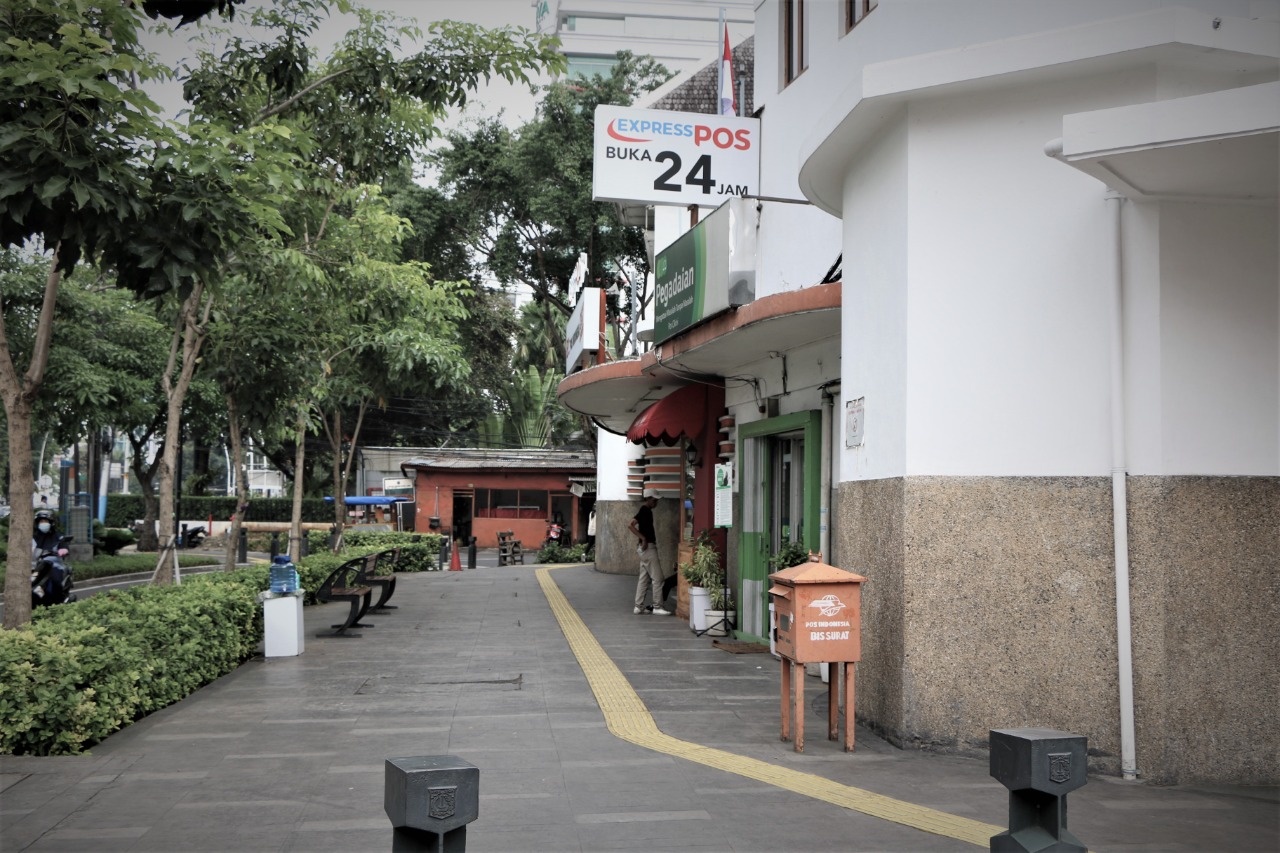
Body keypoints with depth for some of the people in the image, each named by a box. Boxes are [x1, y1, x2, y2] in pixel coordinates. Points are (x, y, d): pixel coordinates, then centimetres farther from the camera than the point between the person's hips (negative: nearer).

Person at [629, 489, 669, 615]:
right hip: (648, 547, -10)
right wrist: (643, 539, -23)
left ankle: (638, 606, 13)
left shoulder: (646, 511, 15)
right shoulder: (645, 511, -14)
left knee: (644, 578, 11)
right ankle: (657, 607, -5)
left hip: (646, 548, 10)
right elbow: (631, 525, -24)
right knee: (657, 577, -7)